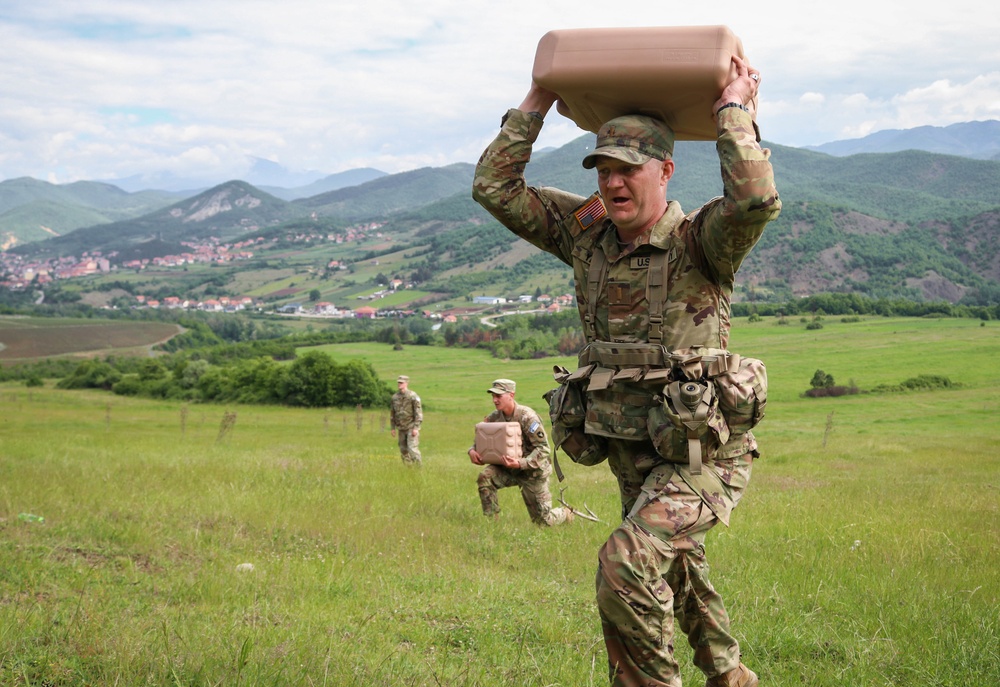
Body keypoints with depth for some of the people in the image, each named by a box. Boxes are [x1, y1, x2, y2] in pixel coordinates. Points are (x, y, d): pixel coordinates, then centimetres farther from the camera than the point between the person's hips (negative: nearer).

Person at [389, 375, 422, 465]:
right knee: (403, 450, 6)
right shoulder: (395, 397, 6)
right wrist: (392, 428, 11)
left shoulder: (413, 396, -11)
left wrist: (416, 428, -18)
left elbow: (418, 412, -13)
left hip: (412, 428, -6)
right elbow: (392, 413, 14)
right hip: (401, 428, 6)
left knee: (413, 448, -13)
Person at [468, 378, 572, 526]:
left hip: (533, 472, -5)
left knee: (543, 520, 1)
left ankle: (565, 514, 36)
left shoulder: (527, 417, -23)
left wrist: (520, 463, -38)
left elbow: (543, 449, -24)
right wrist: (472, 451, -20)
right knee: (485, 477, -23)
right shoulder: (494, 417, -5)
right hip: (510, 469, 5)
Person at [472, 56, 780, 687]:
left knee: (628, 562, -28)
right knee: (680, 581, 24)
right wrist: (536, 103, 0)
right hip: (632, 456, 7)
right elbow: (495, 187, 3)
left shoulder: (701, 240, -15)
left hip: (702, 456, -7)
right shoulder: (588, 232, 2)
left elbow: (757, 199, -37)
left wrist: (735, 110, -25)